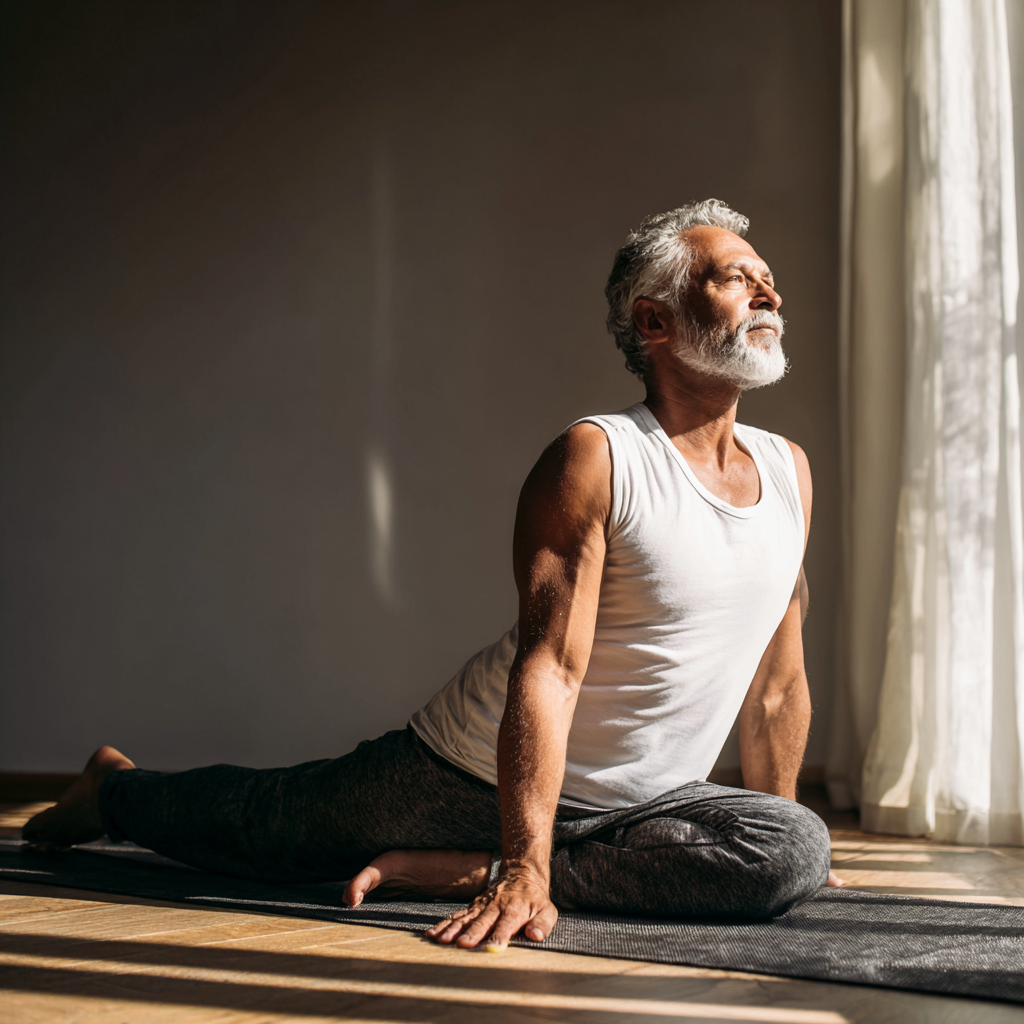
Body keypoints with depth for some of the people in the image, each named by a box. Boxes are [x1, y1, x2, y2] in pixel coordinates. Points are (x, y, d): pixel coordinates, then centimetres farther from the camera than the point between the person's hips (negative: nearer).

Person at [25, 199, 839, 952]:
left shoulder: (791, 470, -1)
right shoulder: (595, 459, -21)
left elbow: (780, 685, 7)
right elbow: (548, 669, -30)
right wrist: (525, 870, -36)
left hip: (634, 804, 5)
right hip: (475, 776, -5)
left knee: (799, 851, -23)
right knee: (256, 826, 13)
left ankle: (458, 873, -13)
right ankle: (115, 789, 48)